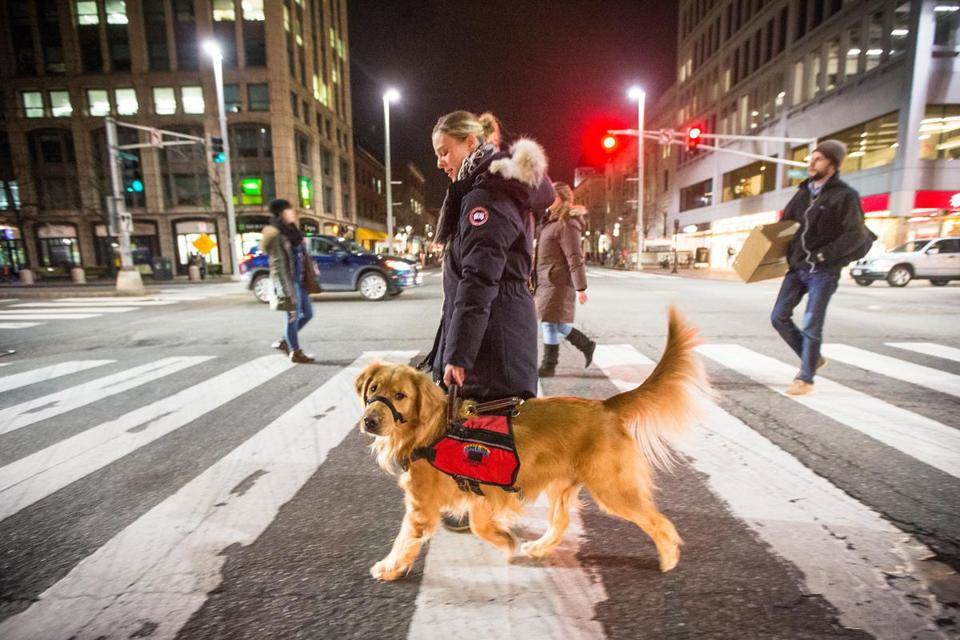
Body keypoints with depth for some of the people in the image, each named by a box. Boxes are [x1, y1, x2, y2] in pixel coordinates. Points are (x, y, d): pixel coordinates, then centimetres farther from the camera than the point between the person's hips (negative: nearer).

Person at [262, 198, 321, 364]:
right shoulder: (275, 235, -12)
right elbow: (278, 263, -16)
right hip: (289, 280, -9)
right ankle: (295, 352, 14)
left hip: (300, 279, 9)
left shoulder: (293, 231, 13)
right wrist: (286, 288, -19)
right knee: (293, 316, 0)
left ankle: (283, 342, 27)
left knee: (308, 313, 13)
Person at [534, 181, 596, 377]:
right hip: (547, 281, 10)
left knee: (551, 323, -2)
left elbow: (575, 258, -17)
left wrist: (580, 288, -19)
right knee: (557, 323, 14)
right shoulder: (551, 221, 18)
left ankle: (548, 366, 9)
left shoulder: (567, 224, -13)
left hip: (558, 282, -10)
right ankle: (587, 345, 30)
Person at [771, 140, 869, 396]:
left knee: (811, 325, -4)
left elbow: (856, 235, -12)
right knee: (779, 317, 4)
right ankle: (812, 359, 24)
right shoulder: (803, 193, 12)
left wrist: (824, 255, -19)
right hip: (797, 268, 6)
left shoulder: (845, 195, -6)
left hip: (823, 272, -6)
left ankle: (805, 379, 8)